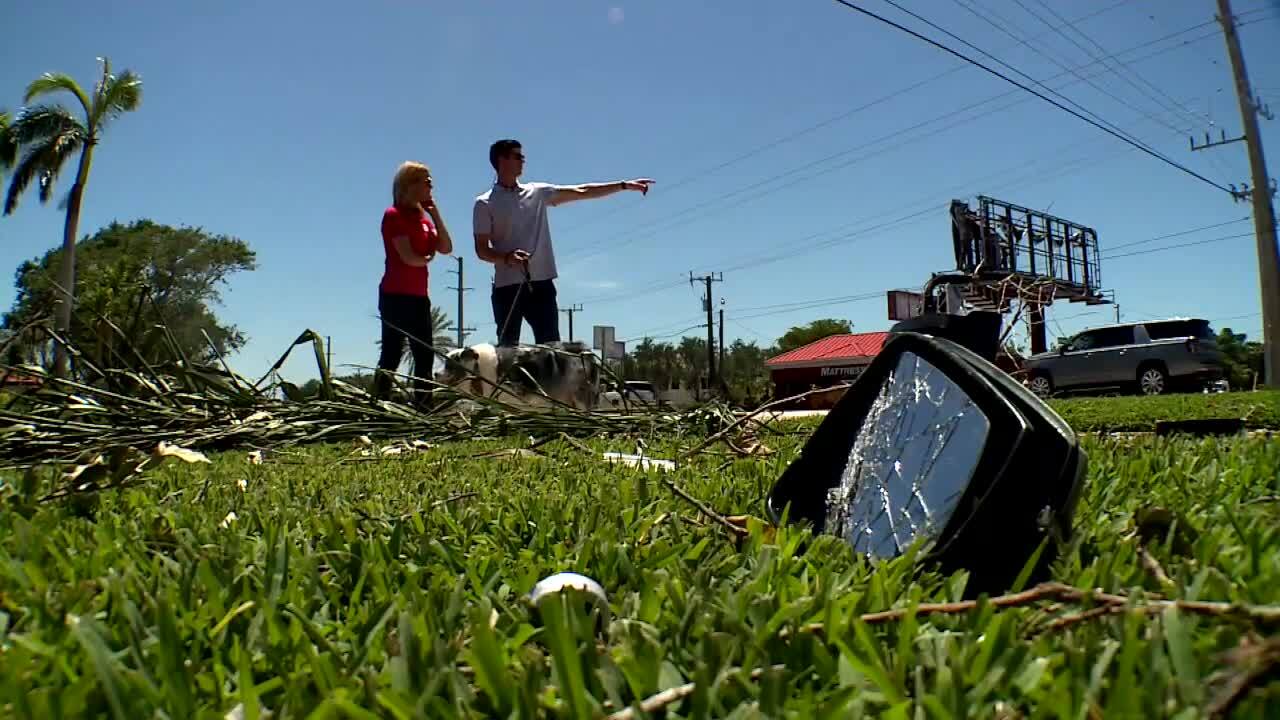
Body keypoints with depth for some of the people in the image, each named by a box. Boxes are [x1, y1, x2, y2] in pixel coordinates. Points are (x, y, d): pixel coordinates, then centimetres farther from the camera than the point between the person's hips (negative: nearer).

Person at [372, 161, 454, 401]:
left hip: (419, 296, 8)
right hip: (395, 295, -8)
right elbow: (408, 257, -16)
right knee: (391, 355, -8)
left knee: (425, 356, 9)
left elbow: (446, 248, 6)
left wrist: (435, 213, 3)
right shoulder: (394, 215, -7)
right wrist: (427, 259, 4)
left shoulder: (423, 216, 17)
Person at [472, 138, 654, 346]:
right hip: (507, 286, -3)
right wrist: (507, 257, -23)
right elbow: (481, 249, -2)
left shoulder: (537, 193, 12)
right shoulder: (484, 203, 2)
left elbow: (582, 192, 9)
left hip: (541, 283, 3)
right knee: (507, 347, 0)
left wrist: (624, 185, 4)